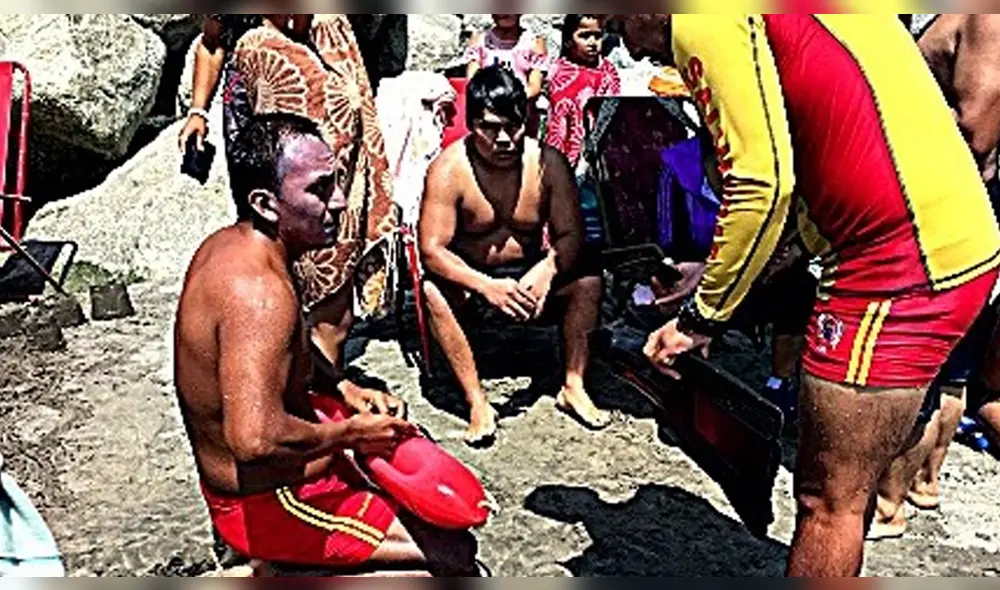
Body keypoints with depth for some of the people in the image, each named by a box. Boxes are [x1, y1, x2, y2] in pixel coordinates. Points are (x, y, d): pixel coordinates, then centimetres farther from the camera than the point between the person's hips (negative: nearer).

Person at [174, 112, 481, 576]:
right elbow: (255, 440, -42)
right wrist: (351, 434, -25)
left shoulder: (226, 245, -1)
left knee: (407, 437, 29)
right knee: (452, 551, -12)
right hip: (264, 504, -10)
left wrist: (343, 394, 2)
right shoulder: (259, 291, -33)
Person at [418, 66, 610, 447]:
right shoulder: (448, 169, -18)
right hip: (470, 277, -2)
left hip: (529, 275, 2)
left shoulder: (547, 163, -11)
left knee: (587, 280, -22)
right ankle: (477, 403, -25)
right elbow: (432, 249, -22)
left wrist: (546, 271, -34)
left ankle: (573, 387, -10)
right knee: (433, 292, -32)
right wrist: (486, 286, -39)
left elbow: (571, 236, -11)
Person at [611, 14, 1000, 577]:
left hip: (902, 265, -10)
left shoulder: (702, 16, -9)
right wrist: (719, 272, 21)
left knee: (827, 501, 4)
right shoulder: (776, 20, 20)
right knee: (847, 485, 22)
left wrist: (701, 319, -8)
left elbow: (762, 182, -19)